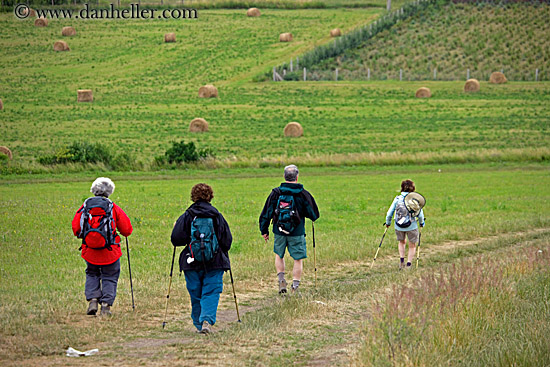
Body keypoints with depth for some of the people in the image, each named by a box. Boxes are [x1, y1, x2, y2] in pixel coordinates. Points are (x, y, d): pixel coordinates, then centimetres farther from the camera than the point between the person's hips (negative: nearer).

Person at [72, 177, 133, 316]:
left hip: (90, 251, 2)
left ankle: (92, 299, 5)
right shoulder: (113, 207, -5)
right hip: (110, 252, -2)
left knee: (92, 274, 22)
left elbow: (76, 228, 2)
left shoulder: (85, 206, -1)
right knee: (110, 277, 11)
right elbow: (127, 229, -1)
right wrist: (126, 232, 22)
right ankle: (106, 305, 2)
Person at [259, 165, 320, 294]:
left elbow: (266, 213, 2)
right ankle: (295, 287, 4)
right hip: (297, 233, -2)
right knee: (298, 259, 7)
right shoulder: (303, 194, -8)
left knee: (279, 255, 23)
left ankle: (281, 279, 9)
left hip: (279, 232, 2)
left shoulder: (276, 193, -2)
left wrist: (264, 230, 12)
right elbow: (314, 215, -2)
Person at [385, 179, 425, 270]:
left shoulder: (397, 198, -2)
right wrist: (421, 222, 12)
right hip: (411, 226, -2)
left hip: (398, 226, 2)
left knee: (402, 242, 28)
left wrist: (388, 222, 19)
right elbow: (420, 214, -7)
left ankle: (401, 260, 19)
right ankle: (408, 264, 11)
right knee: (412, 246, 15)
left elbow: (390, 213, 2)